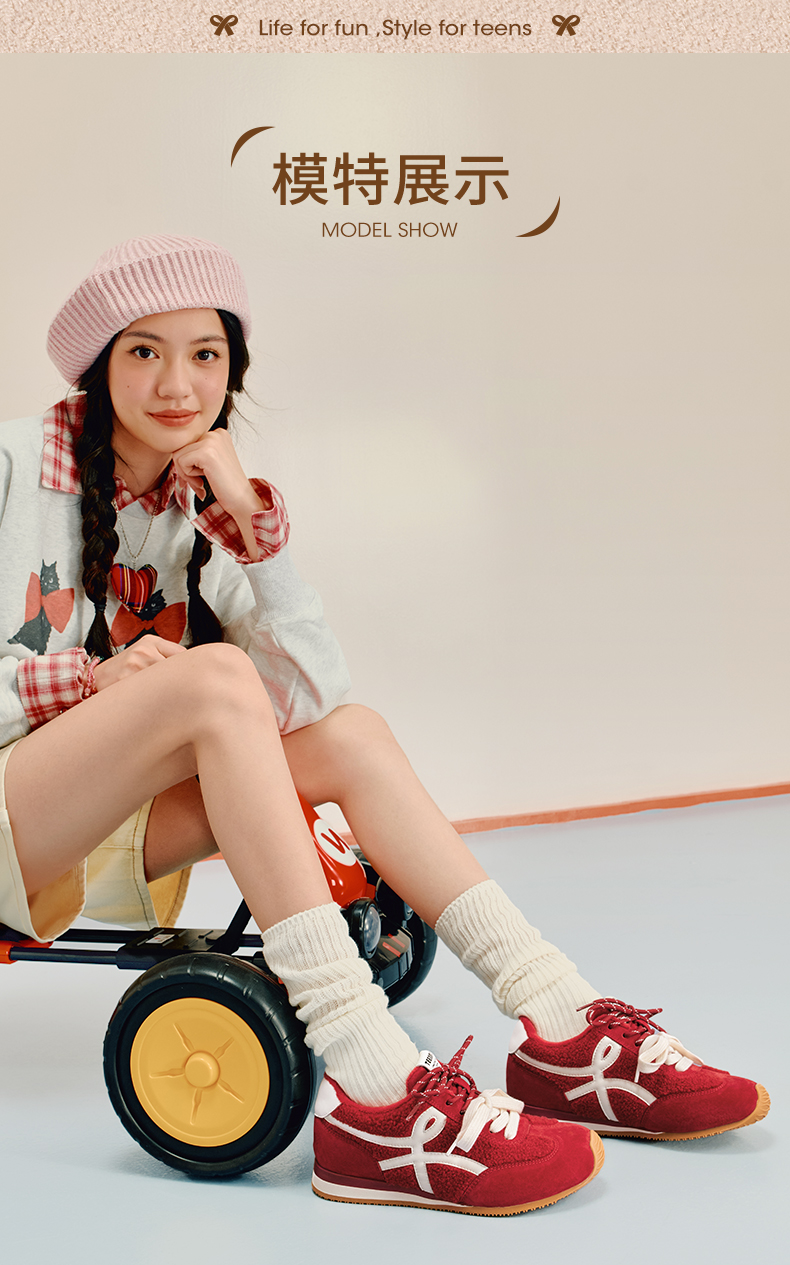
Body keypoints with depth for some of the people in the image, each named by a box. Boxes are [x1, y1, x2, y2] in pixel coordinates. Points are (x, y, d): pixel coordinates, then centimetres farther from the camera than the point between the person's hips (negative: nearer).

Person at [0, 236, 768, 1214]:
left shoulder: (196, 509, 6)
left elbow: (312, 693, -7)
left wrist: (250, 518, -16)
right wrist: (92, 679, -19)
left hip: (113, 850, 6)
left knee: (346, 736, -13)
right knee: (215, 676, -31)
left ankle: (563, 1033, -15)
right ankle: (374, 1097, -39)